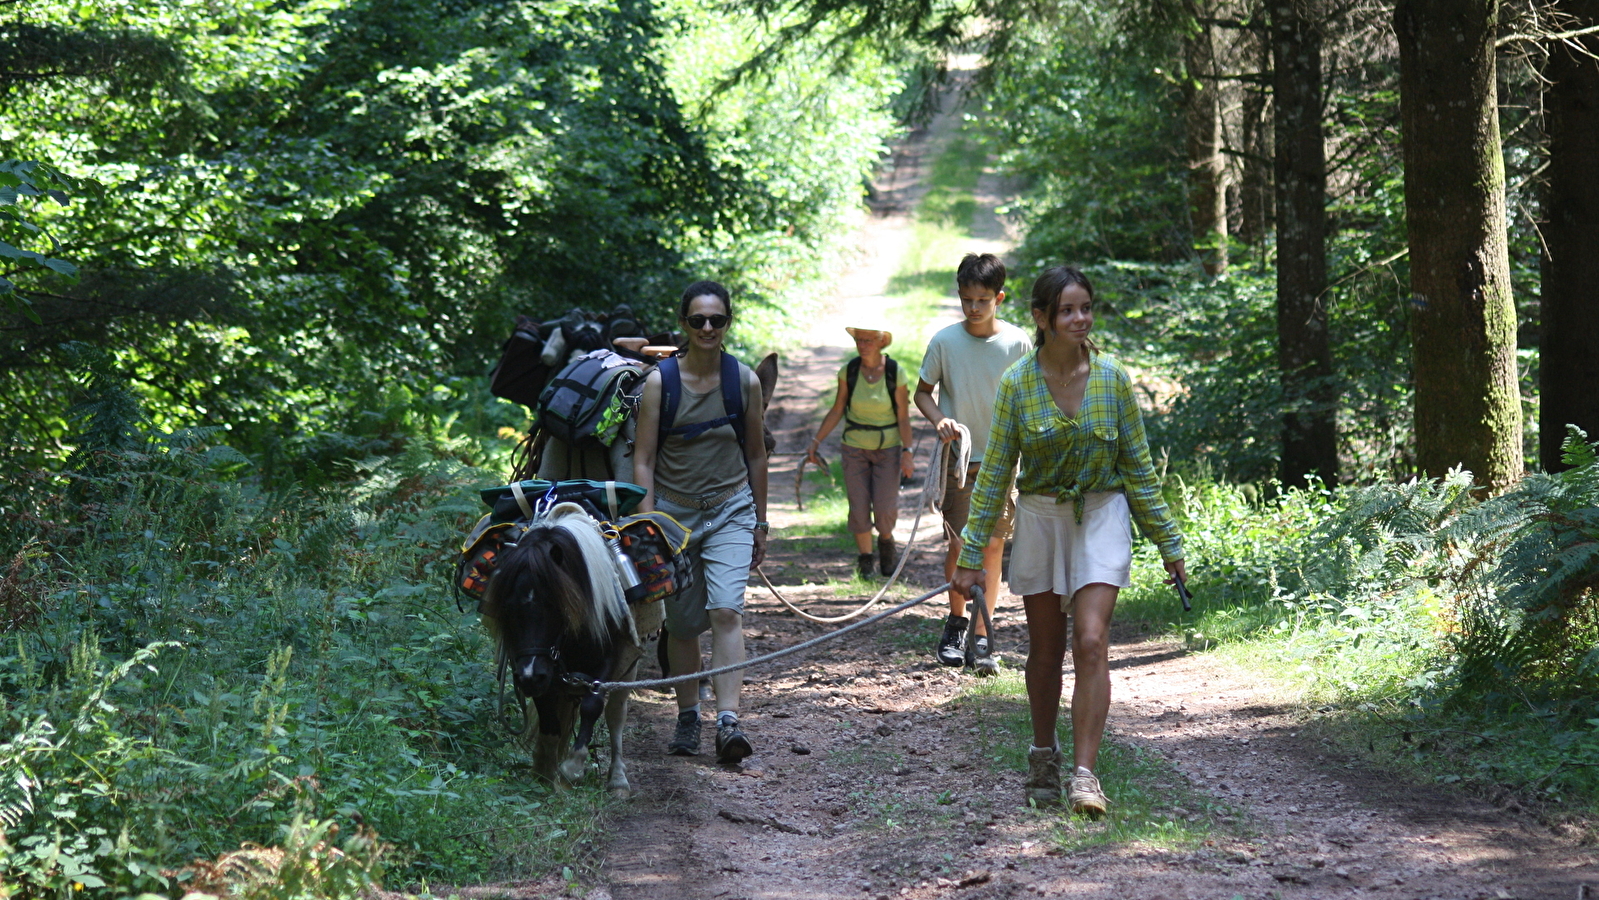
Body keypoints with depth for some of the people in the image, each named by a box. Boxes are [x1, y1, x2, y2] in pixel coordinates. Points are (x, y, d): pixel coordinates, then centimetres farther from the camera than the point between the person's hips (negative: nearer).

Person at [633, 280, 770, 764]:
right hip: (674, 511, 0)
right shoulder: (659, 381, -4)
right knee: (683, 623, 7)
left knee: (726, 611, -16)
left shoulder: (745, 380, 2)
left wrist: (759, 524, 15)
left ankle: (728, 723, -22)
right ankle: (687, 716, 23)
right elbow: (643, 459, -3)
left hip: (730, 511, 0)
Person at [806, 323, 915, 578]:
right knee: (859, 507, -2)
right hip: (855, 448, 2)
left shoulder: (895, 373, -11)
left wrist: (907, 452, -13)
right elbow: (837, 411, 3)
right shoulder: (848, 371, -5)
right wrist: (816, 441, 0)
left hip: (888, 447, -2)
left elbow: (903, 417, -7)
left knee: (885, 508, -6)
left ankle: (885, 540, 27)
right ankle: (864, 558, 15)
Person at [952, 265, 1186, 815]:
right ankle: (1043, 757, 30)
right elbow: (994, 471, -1)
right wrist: (971, 553, -3)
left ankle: (1084, 773, -15)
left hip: (1101, 517, -1)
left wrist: (1167, 543, 4)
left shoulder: (1112, 378, -5)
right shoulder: (1018, 383, -6)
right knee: (1045, 650, 10)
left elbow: (1139, 466, 3)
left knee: (1091, 642, -15)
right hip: (1039, 518, 1)